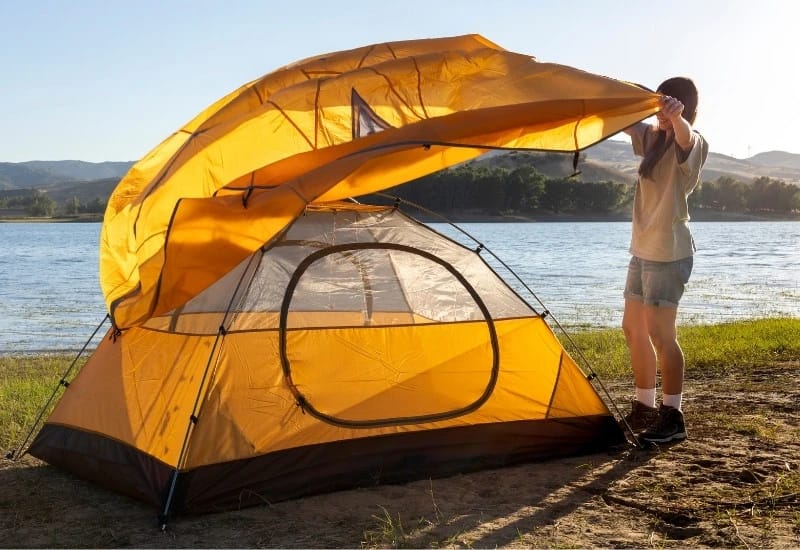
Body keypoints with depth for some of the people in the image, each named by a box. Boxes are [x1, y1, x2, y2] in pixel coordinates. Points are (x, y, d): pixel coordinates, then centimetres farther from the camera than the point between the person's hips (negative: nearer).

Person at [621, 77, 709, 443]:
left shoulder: (692, 144, -13)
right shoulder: (653, 137, 13)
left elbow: (683, 137, -36)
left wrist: (677, 117, -58)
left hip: (669, 252, -9)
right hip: (643, 249, 9)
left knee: (660, 334, -10)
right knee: (634, 329, 12)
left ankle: (672, 417, 0)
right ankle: (644, 409, 22)